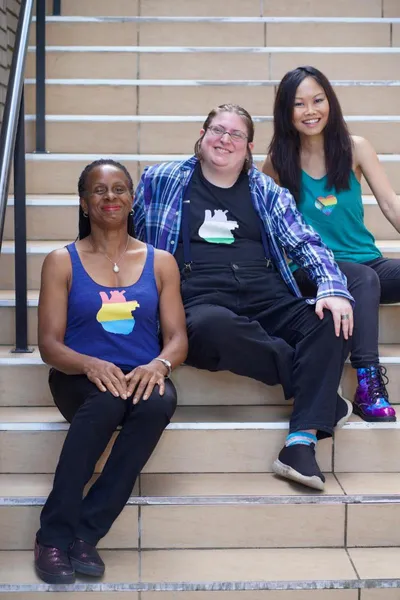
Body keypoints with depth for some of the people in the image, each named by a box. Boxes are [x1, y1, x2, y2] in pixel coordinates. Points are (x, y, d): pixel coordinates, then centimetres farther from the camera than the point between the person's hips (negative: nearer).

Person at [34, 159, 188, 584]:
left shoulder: (160, 262, 13)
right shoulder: (61, 263, 8)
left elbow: (177, 338, 6)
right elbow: (49, 343, 0)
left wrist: (158, 364, -18)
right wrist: (90, 364, -22)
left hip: (142, 379, 2)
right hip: (80, 380, -2)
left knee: (160, 402, -35)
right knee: (107, 399, -38)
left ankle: (86, 532, -27)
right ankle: (54, 535, -27)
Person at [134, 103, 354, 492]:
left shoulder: (267, 192, 18)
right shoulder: (160, 181, 13)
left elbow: (306, 244, 9)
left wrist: (333, 288, -9)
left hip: (268, 300, 3)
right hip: (201, 303, -3)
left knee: (331, 322, -26)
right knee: (215, 327, -40)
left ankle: (301, 443, -31)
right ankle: (316, 385, -20)